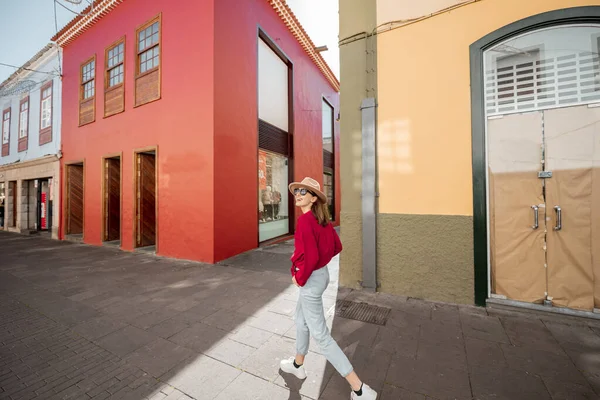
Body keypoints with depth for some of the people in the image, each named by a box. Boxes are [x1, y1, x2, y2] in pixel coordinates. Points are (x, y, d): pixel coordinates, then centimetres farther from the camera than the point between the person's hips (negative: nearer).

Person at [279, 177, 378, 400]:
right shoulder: (323, 219, 1)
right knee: (301, 319, 27)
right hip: (321, 274, 9)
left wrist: (299, 277, -16)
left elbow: (310, 256, -32)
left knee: (320, 335, 5)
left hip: (311, 280, -9)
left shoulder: (305, 220, -26)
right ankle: (297, 365, 50)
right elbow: (336, 247, 9)